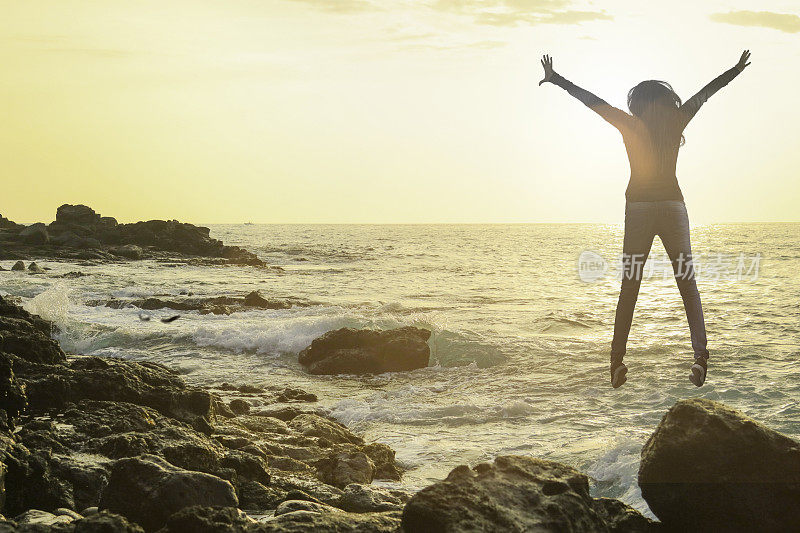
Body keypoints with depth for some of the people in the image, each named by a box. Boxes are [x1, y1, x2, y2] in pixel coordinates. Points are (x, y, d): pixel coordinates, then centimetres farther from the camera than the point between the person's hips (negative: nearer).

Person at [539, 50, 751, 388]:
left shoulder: (630, 125, 2)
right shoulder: (676, 121, 5)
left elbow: (590, 100, 9)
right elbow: (705, 93, 19)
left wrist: (555, 79, 19)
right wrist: (736, 70, 32)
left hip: (638, 207, 0)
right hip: (672, 205, 0)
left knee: (629, 286, 4)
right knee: (687, 282, 0)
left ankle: (617, 360, -1)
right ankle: (700, 354, -15)